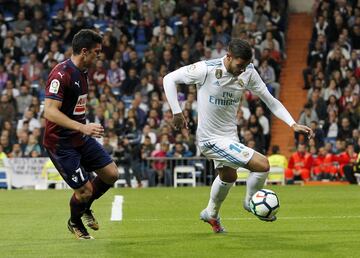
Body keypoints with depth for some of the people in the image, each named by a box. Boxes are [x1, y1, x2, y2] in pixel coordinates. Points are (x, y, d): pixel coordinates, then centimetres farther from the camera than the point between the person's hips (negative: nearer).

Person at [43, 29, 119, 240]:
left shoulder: (82, 72, 8)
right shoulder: (61, 74, -22)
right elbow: (50, 112, -29)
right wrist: (82, 127, -35)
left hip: (81, 138, 9)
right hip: (61, 142, -9)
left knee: (111, 174, 3)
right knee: (85, 189, -6)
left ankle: (86, 207, 28)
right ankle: (75, 223, 25)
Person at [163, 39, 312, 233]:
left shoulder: (248, 73, -8)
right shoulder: (206, 69, -23)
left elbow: (269, 100, -1)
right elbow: (169, 79, -13)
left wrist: (293, 124, -10)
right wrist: (177, 112, -17)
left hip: (229, 135, 8)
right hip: (211, 140, -8)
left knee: (228, 176, 31)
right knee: (262, 165, -16)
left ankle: (211, 214, 57)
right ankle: (251, 202, 13)